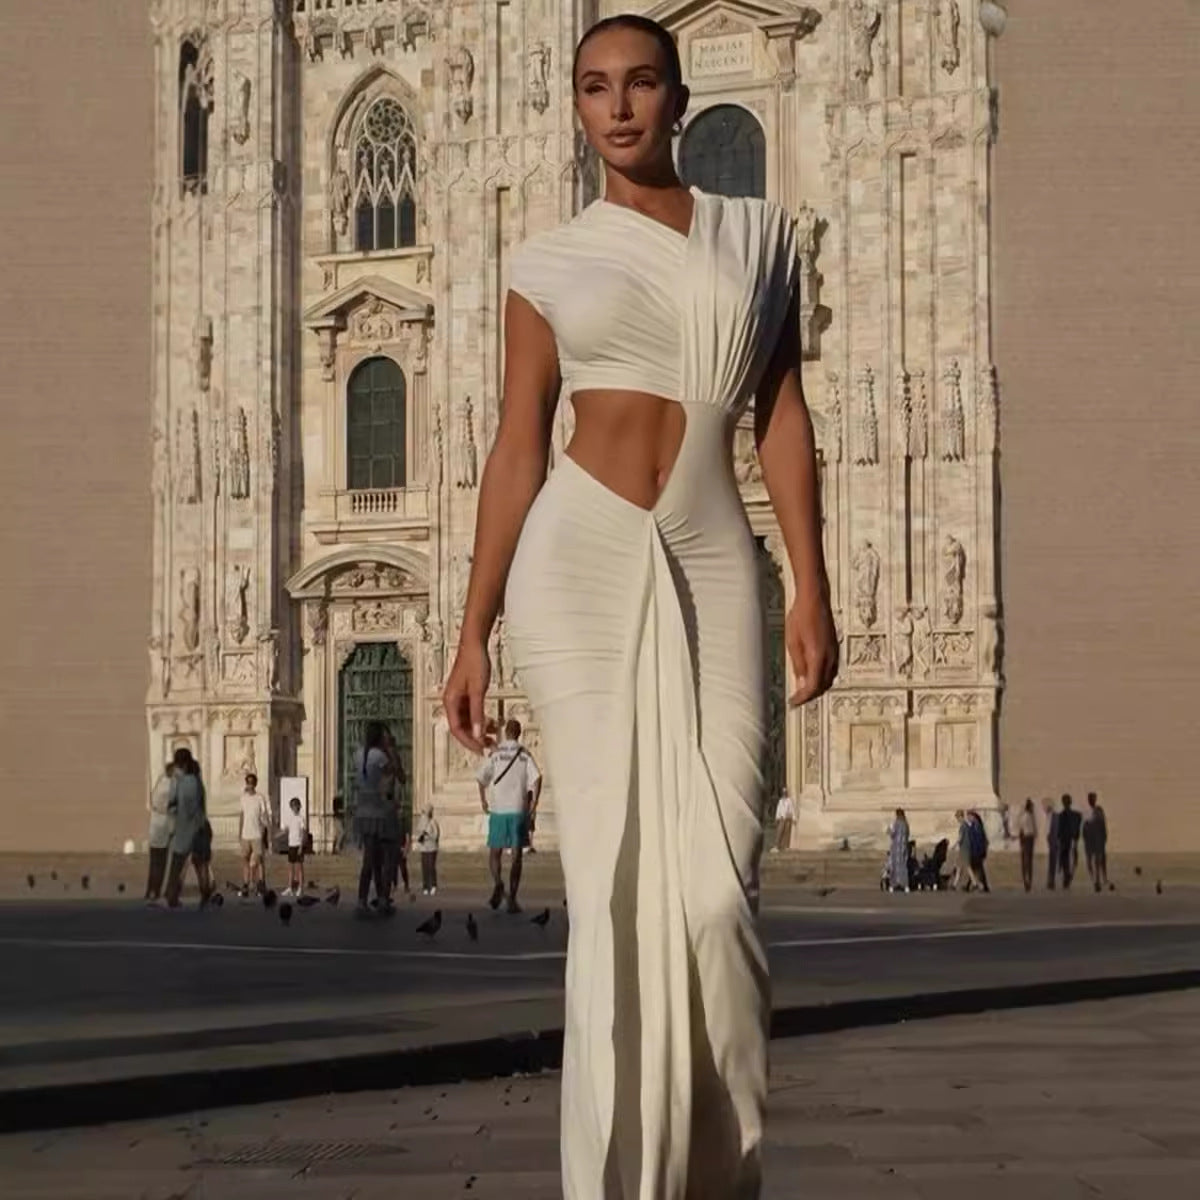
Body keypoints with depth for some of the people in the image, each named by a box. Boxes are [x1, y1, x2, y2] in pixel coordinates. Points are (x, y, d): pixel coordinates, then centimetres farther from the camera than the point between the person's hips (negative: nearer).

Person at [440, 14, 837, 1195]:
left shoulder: (757, 234, 12)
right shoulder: (549, 262, 7)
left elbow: (781, 416, 9)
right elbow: (516, 450, 5)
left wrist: (811, 588, 1)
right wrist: (473, 634, 1)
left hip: (711, 569, 2)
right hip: (580, 563, -2)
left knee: (719, 884, -3)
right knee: (620, 879, -5)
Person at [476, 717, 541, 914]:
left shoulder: (495, 753, 2)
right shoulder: (525, 754, 2)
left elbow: (481, 778, -4)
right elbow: (537, 778, -11)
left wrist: (483, 801, 8)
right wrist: (533, 802, -2)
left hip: (498, 810, 0)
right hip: (519, 810, 0)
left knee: (495, 853, 10)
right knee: (516, 855, 4)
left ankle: (498, 883, -19)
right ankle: (512, 899, -2)